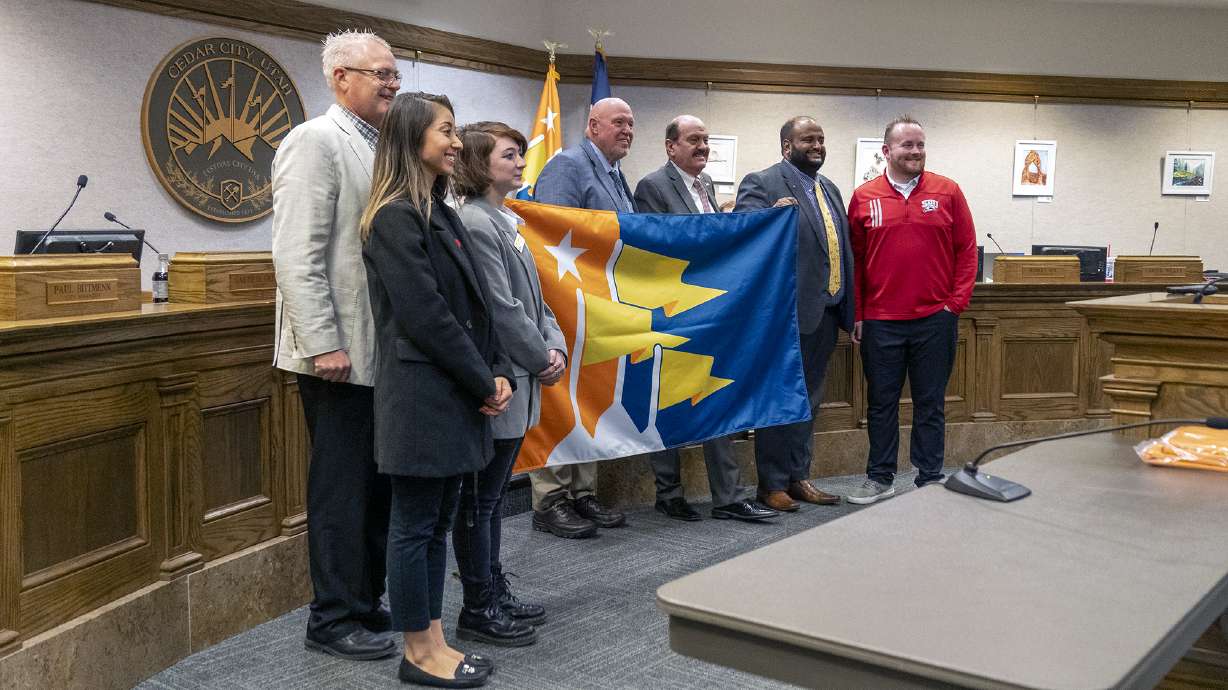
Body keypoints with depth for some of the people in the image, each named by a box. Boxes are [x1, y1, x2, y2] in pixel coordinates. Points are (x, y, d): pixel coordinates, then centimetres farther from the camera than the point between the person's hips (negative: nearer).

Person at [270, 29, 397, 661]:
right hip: (340, 352, -8)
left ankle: (366, 603, 26)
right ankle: (332, 619, 14)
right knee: (342, 486, 1)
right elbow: (297, 256, -18)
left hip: (384, 351, 8)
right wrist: (324, 344, -21)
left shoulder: (380, 148, 15)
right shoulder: (314, 142, -10)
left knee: (378, 482, 13)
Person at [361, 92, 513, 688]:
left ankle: (434, 642, 23)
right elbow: (425, 315, -18)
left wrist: (497, 374, 3)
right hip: (421, 396, -9)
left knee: (437, 524, 14)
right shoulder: (395, 218, -12)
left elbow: (475, 305, 14)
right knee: (414, 526, 2)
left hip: (456, 394, 9)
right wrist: (483, 382, -12)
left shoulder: (441, 214, 15)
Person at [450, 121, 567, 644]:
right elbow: (501, 310, -19)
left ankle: (496, 593, 28)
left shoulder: (506, 221, 14)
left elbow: (534, 298, 16)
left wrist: (555, 346, 2)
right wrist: (543, 360, -9)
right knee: (479, 499, 1)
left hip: (518, 384, 10)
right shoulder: (475, 224, -16)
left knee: (492, 496, 17)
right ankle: (478, 609, 11)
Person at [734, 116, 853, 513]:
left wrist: (848, 309, 14)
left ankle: (798, 478, 25)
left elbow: (843, 248, 18)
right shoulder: (761, 184, -6)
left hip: (825, 314, 8)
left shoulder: (829, 189, 17)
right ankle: (772, 484, 11)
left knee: (809, 401, 14)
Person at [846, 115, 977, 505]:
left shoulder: (947, 192, 3)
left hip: (935, 318, 0)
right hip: (880, 321, 1)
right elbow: (854, 259, 5)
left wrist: (956, 302, -3)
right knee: (881, 402, 9)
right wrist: (857, 315, 2)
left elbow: (967, 250, 4)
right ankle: (879, 478, 19)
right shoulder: (864, 198, 3)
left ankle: (930, 480, 17)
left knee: (930, 403, 7)